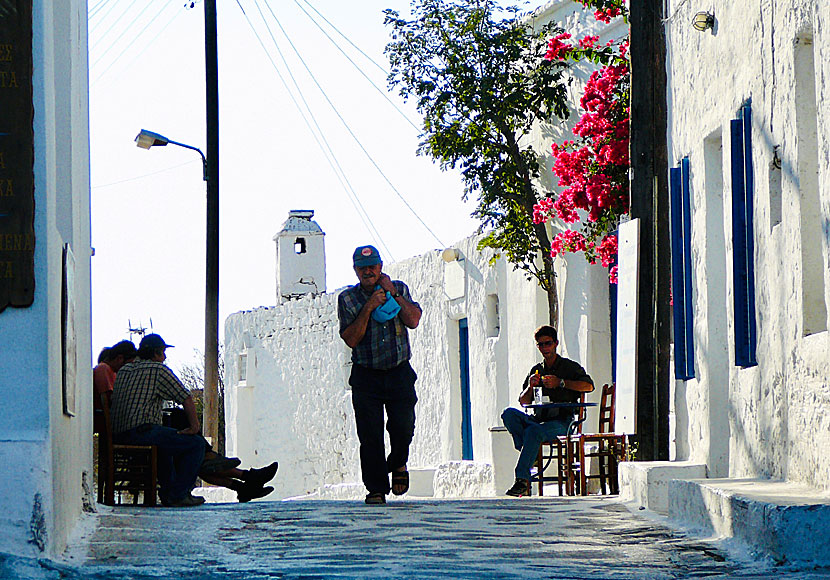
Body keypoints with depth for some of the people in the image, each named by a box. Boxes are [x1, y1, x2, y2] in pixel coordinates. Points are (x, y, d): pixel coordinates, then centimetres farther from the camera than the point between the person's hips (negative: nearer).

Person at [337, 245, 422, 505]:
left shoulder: (399, 289, 7)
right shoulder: (348, 298, 2)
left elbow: (413, 321, -7)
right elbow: (351, 339, -8)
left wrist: (392, 293, -11)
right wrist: (368, 308, -16)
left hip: (399, 373, 1)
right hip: (366, 376, -1)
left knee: (403, 426, -9)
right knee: (370, 434, -6)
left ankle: (398, 464, 23)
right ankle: (376, 489, 2)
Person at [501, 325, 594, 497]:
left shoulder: (570, 366, 8)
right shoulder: (536, 370, 21)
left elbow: (588, 386, -10)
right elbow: (523, 401, 17)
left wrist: (561, 382, -16)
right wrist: (530, 386, -4)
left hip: (560, 423, -5)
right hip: (538, 418, 5)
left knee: (534, 431, -36)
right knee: (509, 414, -23)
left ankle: (522, 480, -37)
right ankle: (527, 454, -32)